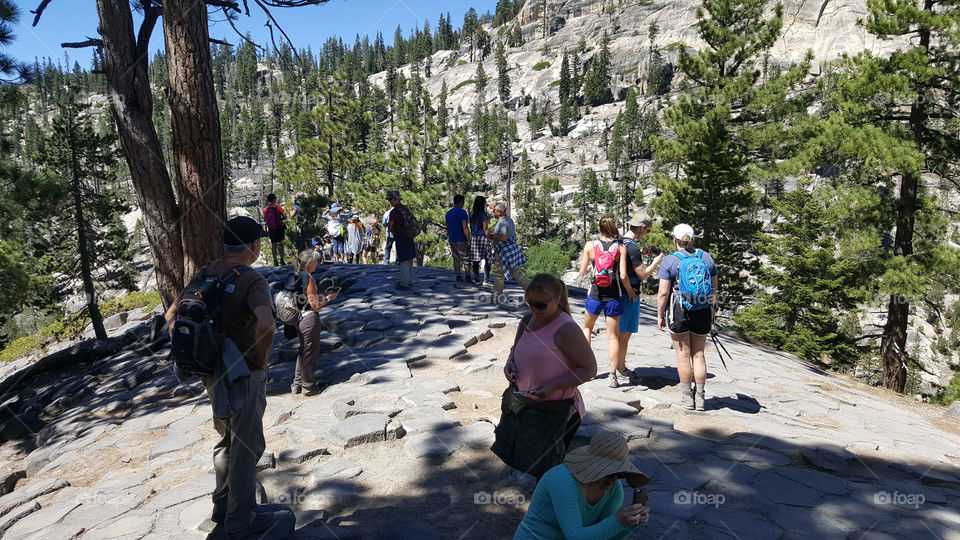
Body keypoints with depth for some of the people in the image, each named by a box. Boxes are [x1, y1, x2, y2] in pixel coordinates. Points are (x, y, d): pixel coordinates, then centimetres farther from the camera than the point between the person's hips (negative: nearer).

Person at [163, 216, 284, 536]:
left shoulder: (205, 275, 3)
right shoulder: (252, 281, -20)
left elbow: (171, 315, 9)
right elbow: (266, 325, -37)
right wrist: (261, 357, -19)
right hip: (244, 374, -7)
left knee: (227, 439, 24)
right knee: (247, 446, 8)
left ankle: (223, 507, 38)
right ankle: (241, 519, 22)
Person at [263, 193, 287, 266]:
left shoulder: (265, 209, 1)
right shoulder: (278, 207, -11)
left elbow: (264, 220, 8)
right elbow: (285, 217, -12)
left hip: (270, 229, 3)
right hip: (279, 228, -3)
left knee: (273, 244, 9)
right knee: (280, 243, 3)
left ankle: (275, 261, 8)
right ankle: (282, 260, 1)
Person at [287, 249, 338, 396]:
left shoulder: (291, 278, 4)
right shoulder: (309, 279, -19)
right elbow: (315, 306, -18)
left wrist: (318, 297, 15)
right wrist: (328, 298, -3)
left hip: (297, 320, 8)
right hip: (309, 319, -8)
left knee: (303, 351, 23)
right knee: (310, 354, 7)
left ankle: (297, 384, 30)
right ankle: (308, 387, 20)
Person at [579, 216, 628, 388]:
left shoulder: (590, 245, -5)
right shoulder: (620, 248, -7)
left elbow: (582, 272, 2)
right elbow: (623, 276, -13)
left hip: (595, 295, 1)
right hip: (614, 297, -1)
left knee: (587, 327, 25)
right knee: (613, 337, 7)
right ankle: (613, 375, 7)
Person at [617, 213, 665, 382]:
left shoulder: (619, 242, 8)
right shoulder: (632, 247, -21)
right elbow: (643, 275, -17)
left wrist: (640, 254, 17)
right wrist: (656, 262, -3)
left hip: (617, 293, 9)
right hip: (629, 297, -9)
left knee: (619, 333, 18)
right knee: (624, 335, 0)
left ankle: (620, 366, 29)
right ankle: (620, 370, 9)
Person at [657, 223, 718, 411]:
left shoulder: (669, 260, -8)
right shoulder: (706, 257, 5)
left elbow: (663, 293, -11)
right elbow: (714, 289, 9)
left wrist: (660, 315, -1)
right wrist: (711, 309, 20)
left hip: (679, 311, -4)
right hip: (702, 312, 4)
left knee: (683, 354, 5)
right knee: (698, 354, 12)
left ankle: (687, 397, 13)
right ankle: (699, 397, 16)